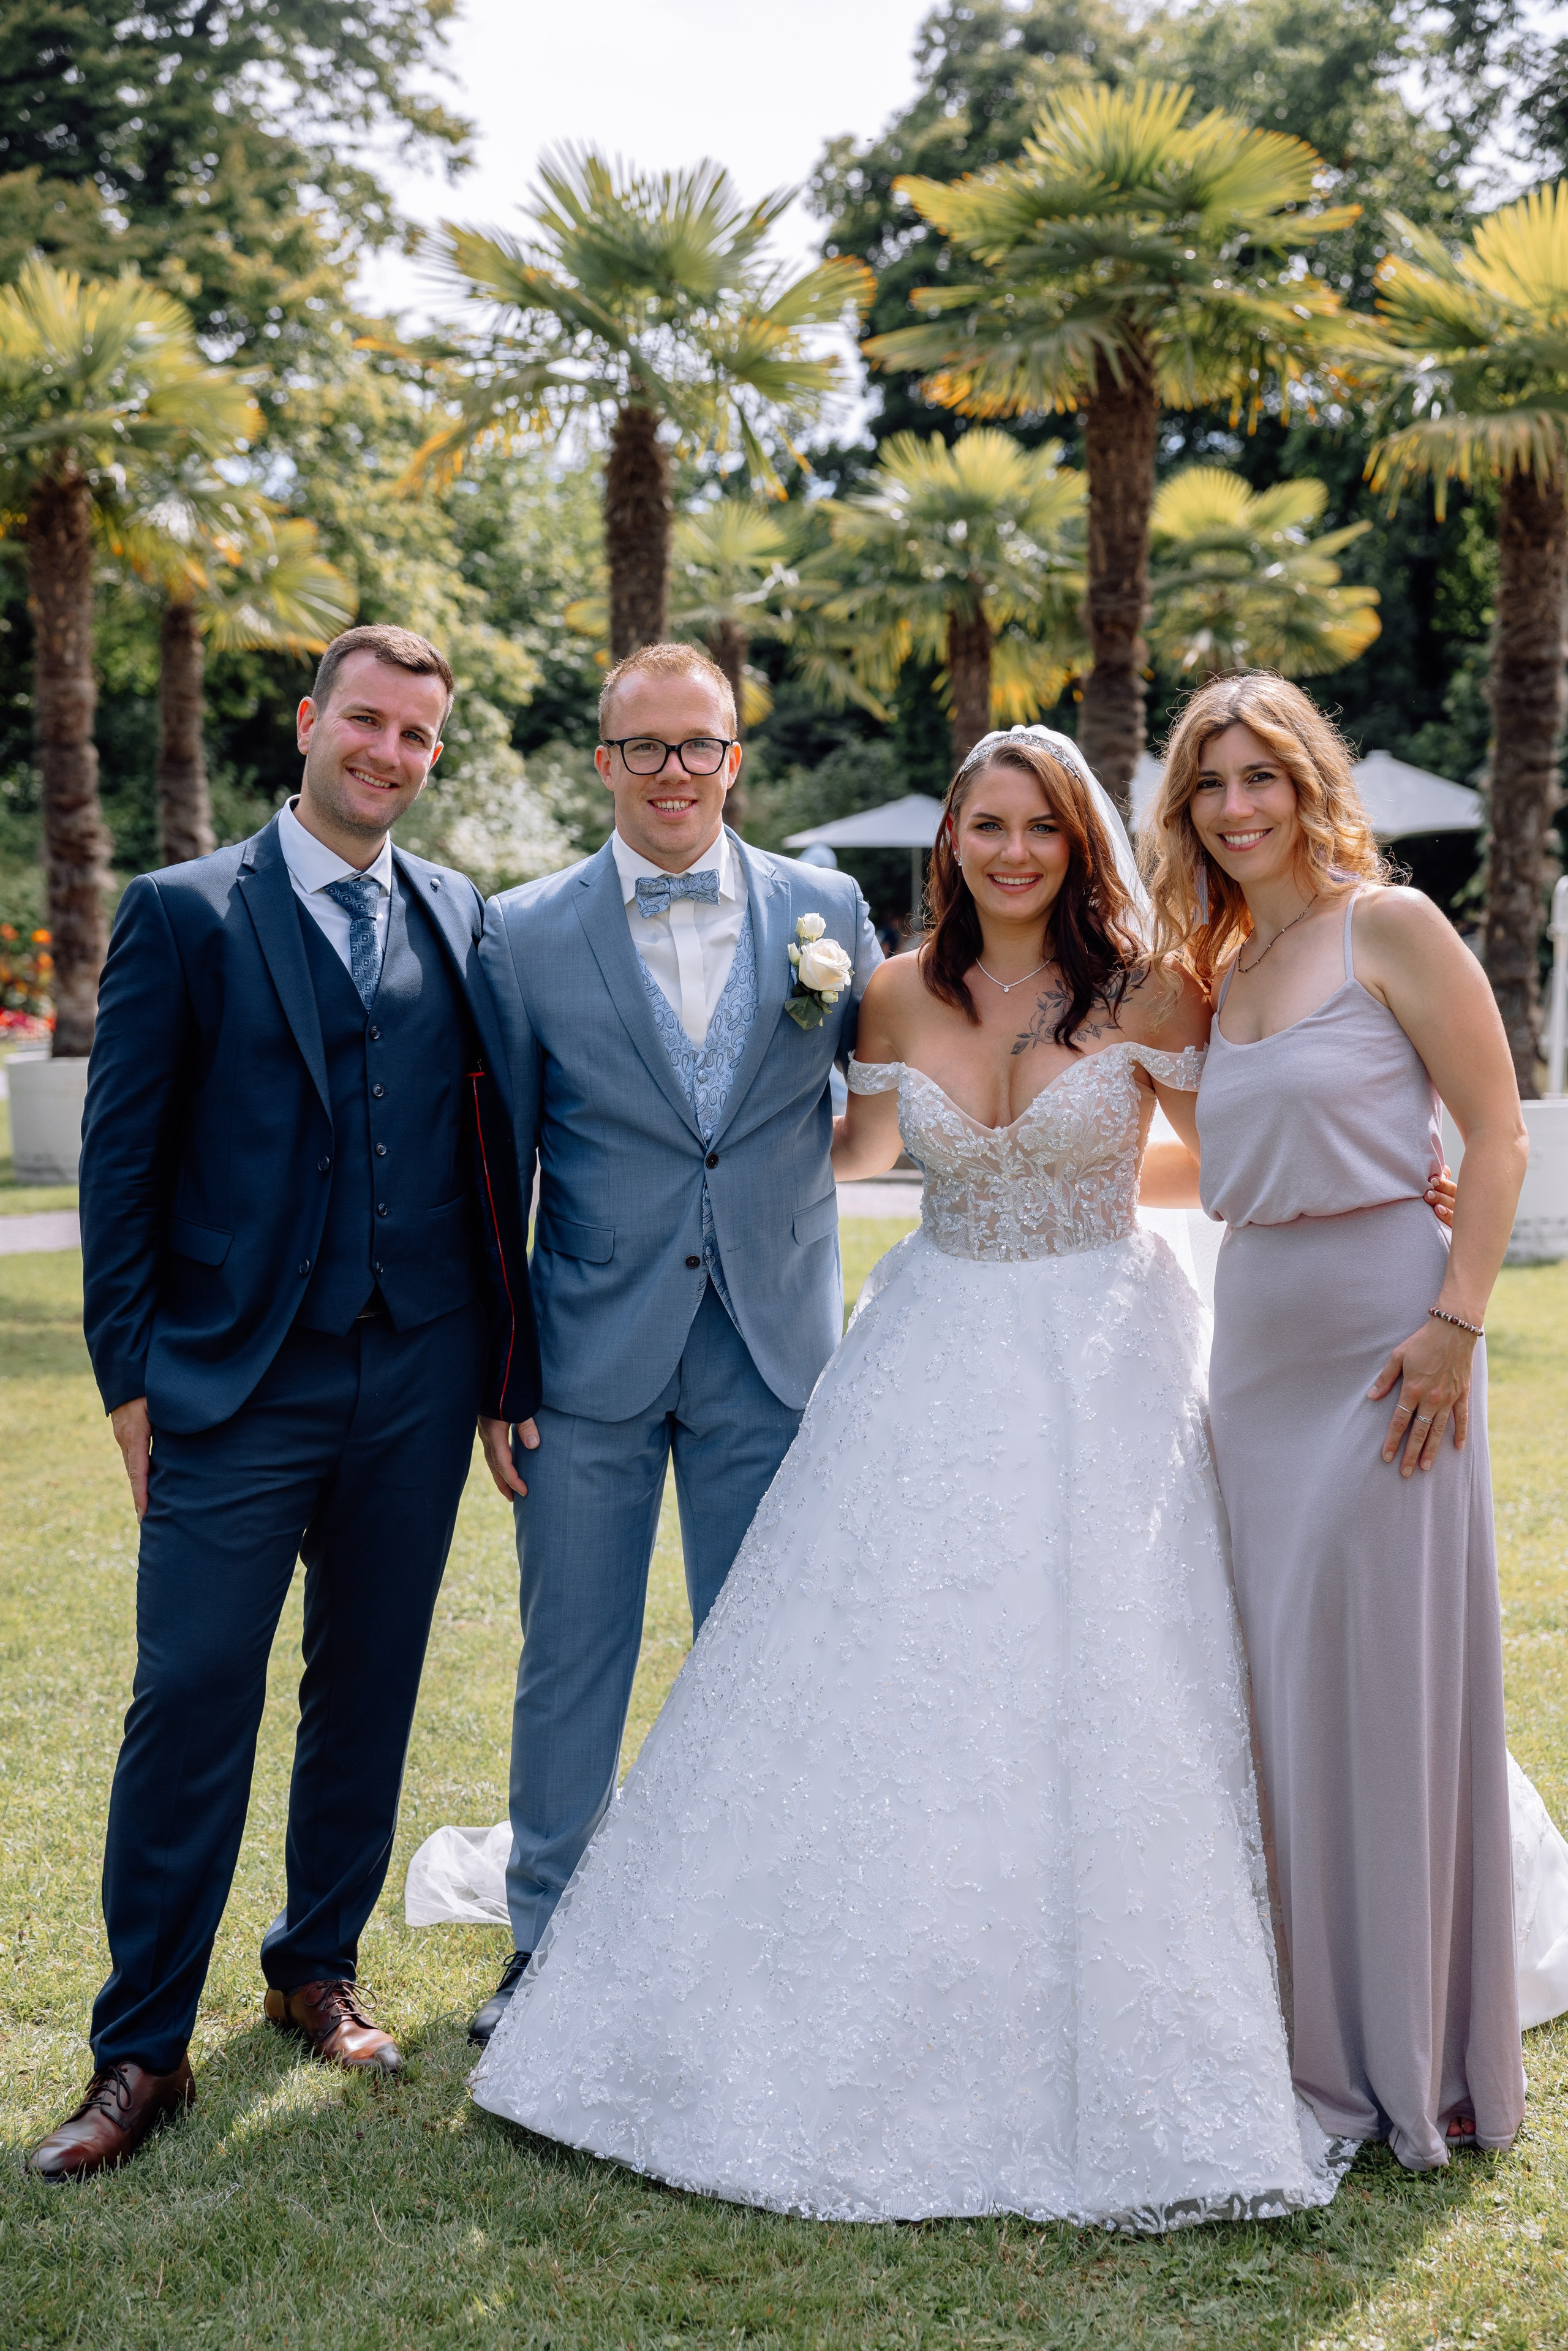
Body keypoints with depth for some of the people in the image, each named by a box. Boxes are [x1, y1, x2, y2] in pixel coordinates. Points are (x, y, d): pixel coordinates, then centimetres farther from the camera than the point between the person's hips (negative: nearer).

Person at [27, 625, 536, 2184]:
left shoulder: (465, 923, 9)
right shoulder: (183, 915, 0)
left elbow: (495, 1156, 9)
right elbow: (120, 1158, -1)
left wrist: (507, 1367, 6)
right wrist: (129, 1372, -6)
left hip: (416, 1385, 3)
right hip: (233, 1383, -3)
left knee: (367, 1691, 13)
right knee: (191, 1703, -4)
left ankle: (317, 1966, 32)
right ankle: (142, 2048, 9)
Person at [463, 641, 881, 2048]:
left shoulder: (827, 910, 2)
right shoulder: (526, 934, -1)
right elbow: (495, 1171, 1)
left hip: (772, 1349, 1)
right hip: (593, 1350, -1)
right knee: (572, 1655, 9)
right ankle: (548, 1939, 27)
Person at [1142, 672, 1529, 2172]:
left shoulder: (1388, 926, -6)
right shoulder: (1221, 965, 14)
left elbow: (1497, 1138, -9)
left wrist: (1456, 1326, -16)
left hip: (1381, 1342, -7)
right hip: (1255, 1347, 7)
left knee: (1388, 1687, -1)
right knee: (1279, 1687, 9)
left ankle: (1424, 2059, 14)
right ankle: (1320, 2041, 23)